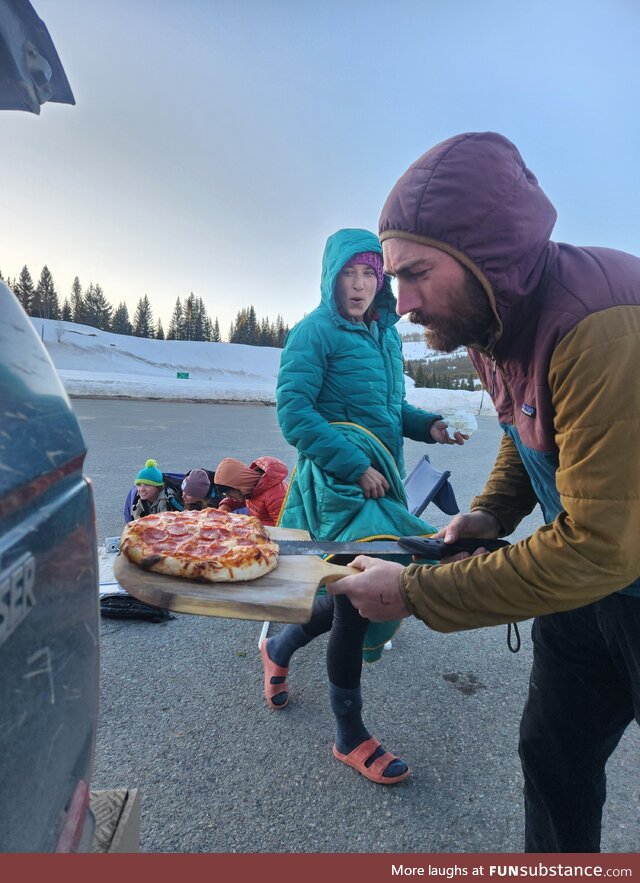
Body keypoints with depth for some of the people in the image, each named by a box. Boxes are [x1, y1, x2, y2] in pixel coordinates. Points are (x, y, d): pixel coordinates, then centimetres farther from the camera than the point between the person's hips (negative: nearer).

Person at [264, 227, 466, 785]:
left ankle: (278, 649, 45)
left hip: (379, 480, 8)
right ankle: (350, 736, 21)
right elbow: (294, 411, -17)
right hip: (339, 485, -8)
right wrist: (356, 466, -22)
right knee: (357, 595, -3)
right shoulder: (315, 332, -7)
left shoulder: (386, 335, 15)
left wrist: (427, 425, 3)